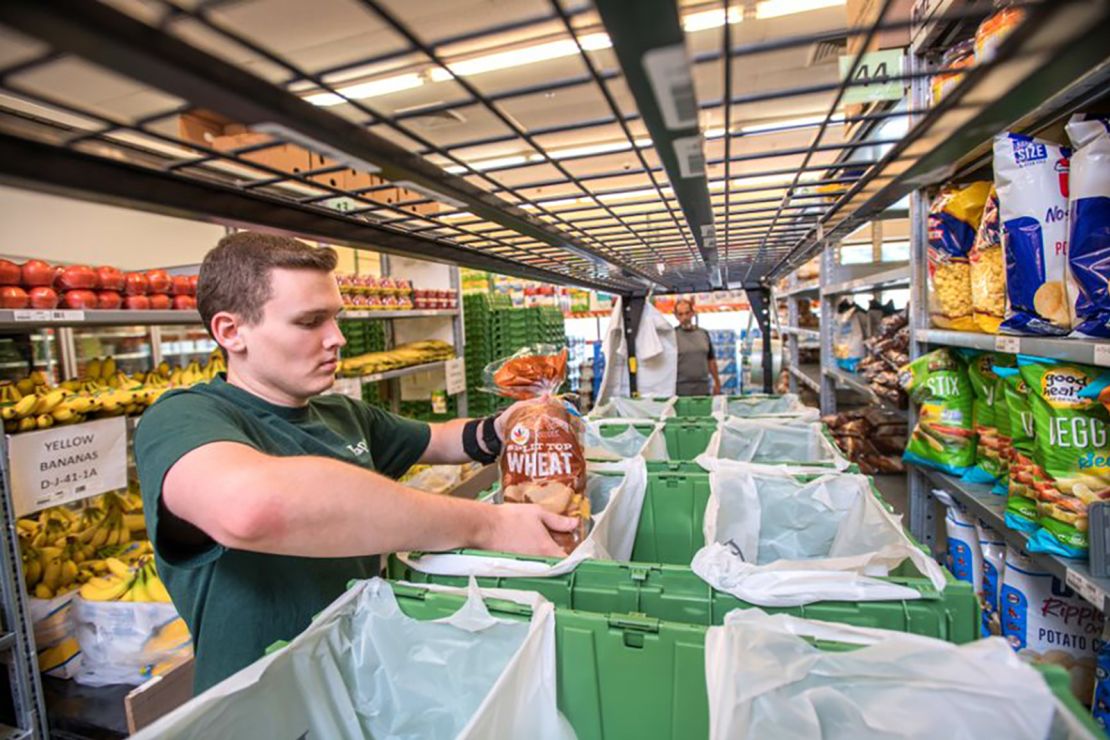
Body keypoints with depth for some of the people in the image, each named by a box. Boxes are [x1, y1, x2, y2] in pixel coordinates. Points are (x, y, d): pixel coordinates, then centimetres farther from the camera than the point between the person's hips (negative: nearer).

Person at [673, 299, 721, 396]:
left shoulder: (703, 333, 11)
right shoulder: (672, 335, -2)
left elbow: (711, 360, 16)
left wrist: (717, 383, 14)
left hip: (703, 388, 4)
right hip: (681, 390, -4)